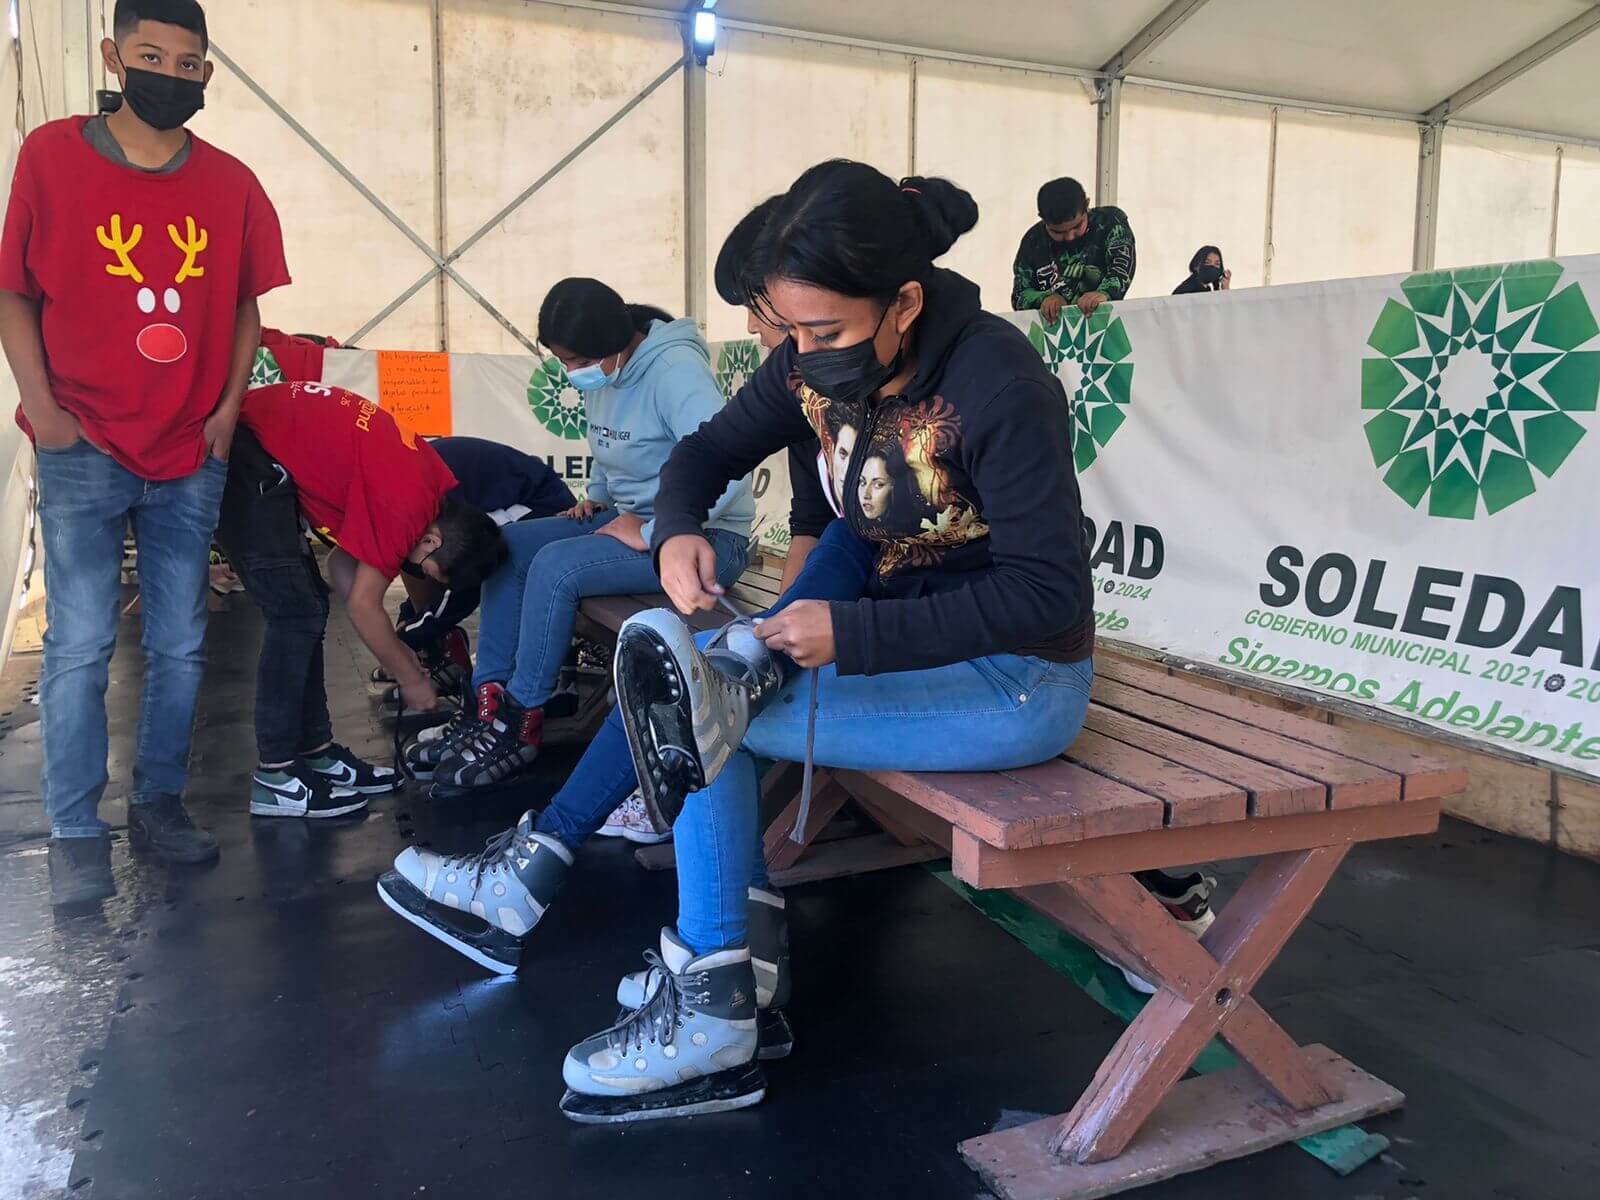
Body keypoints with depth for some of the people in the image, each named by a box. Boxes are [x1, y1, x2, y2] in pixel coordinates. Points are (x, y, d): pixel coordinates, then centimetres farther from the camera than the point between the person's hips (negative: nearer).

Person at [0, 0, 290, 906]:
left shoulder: (231, 184, 4)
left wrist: (228, 408, 2)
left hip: (191, 457, 3)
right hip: (84, 450, -2)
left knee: (181, 646, 8)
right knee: (81, 644, -3)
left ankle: (160, 802, 24)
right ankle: (76, 832, 9)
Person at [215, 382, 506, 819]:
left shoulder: (424, 480, 7)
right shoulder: (409, 506, -20)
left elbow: (344, 562, 13)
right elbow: (363, 605, -11)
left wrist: (396, 650, 12)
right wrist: (411, 678, 2)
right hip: (247, 461, -10)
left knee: (307, 608, 11)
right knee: (299, 613, -8)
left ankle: (316, 751, 17)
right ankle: (275, 779, -4)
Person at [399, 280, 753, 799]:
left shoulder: (674, 371, -21)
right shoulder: (602, 378, 5)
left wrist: (650, 533, -26)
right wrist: (597, 498, 6)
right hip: (629, 519, 9)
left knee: (554, 565, -25)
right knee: (509, 544, -4)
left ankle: (520, 726, -12)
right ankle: (490, 702, -4)